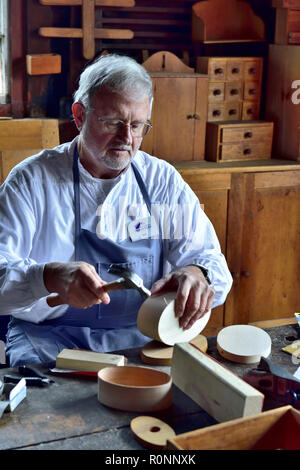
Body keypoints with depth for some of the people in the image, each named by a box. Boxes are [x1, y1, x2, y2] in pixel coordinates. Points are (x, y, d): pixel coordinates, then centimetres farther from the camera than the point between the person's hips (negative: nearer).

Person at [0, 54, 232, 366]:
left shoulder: (163, 180, 7)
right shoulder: (32, 180, -3)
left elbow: (208, 257, 3)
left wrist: (198, 274, -23)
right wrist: (50, 276, -33)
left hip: (141, 337, 3)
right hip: (49, 337, -3)